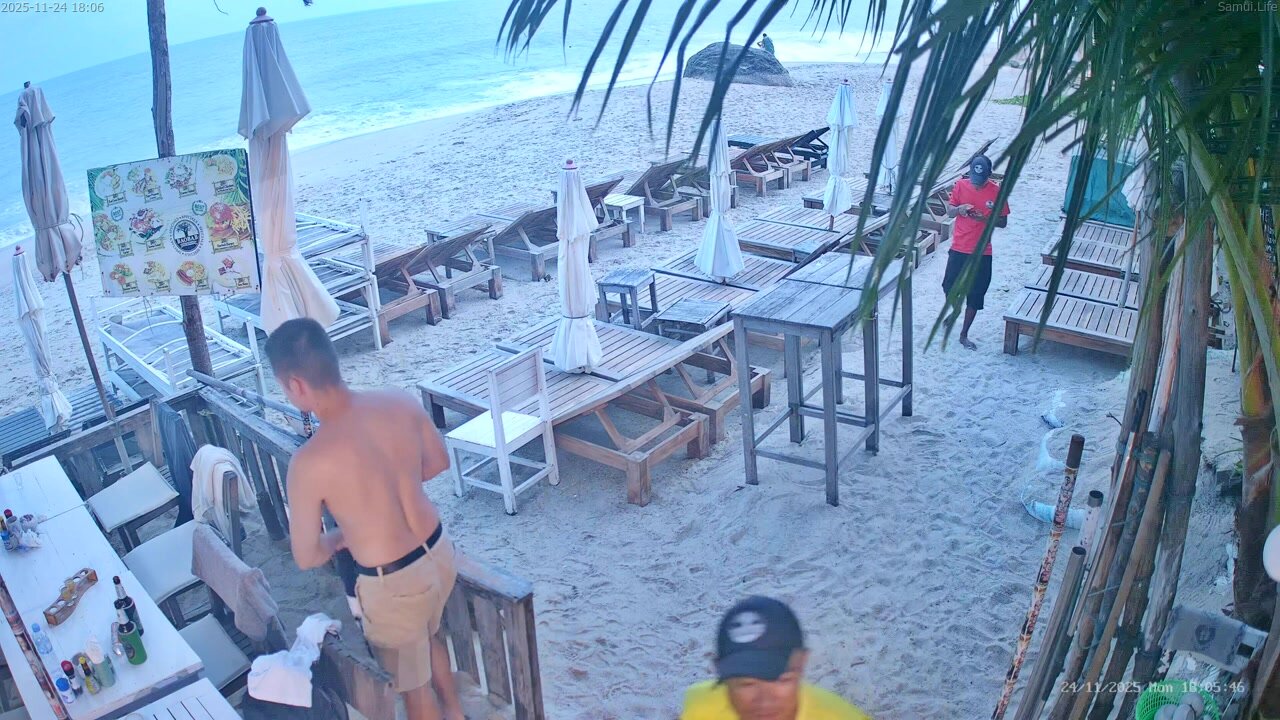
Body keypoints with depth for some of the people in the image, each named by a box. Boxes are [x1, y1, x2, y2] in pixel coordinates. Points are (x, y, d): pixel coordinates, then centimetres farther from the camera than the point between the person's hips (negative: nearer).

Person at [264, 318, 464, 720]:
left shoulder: (310, 463, -27)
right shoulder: (400, 403, -13)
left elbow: (305, 558, -13)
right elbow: (439, 461, 6)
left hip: (392, 584, -6)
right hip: (440, 552, 7)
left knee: (412, 685, 22)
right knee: (428, 638, 36)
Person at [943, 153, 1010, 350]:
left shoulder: (997, 191, -8)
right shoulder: (960, 185, -4)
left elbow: (1003, 222, -1)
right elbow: (949, 211, 5)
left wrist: (985, 218, -20)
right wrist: (959, 209, -18)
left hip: (981, 252, -1)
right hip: (958, 249, 1)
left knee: (975, 296, 4)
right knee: (949, 286, 10)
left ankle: (964, 335, 18)